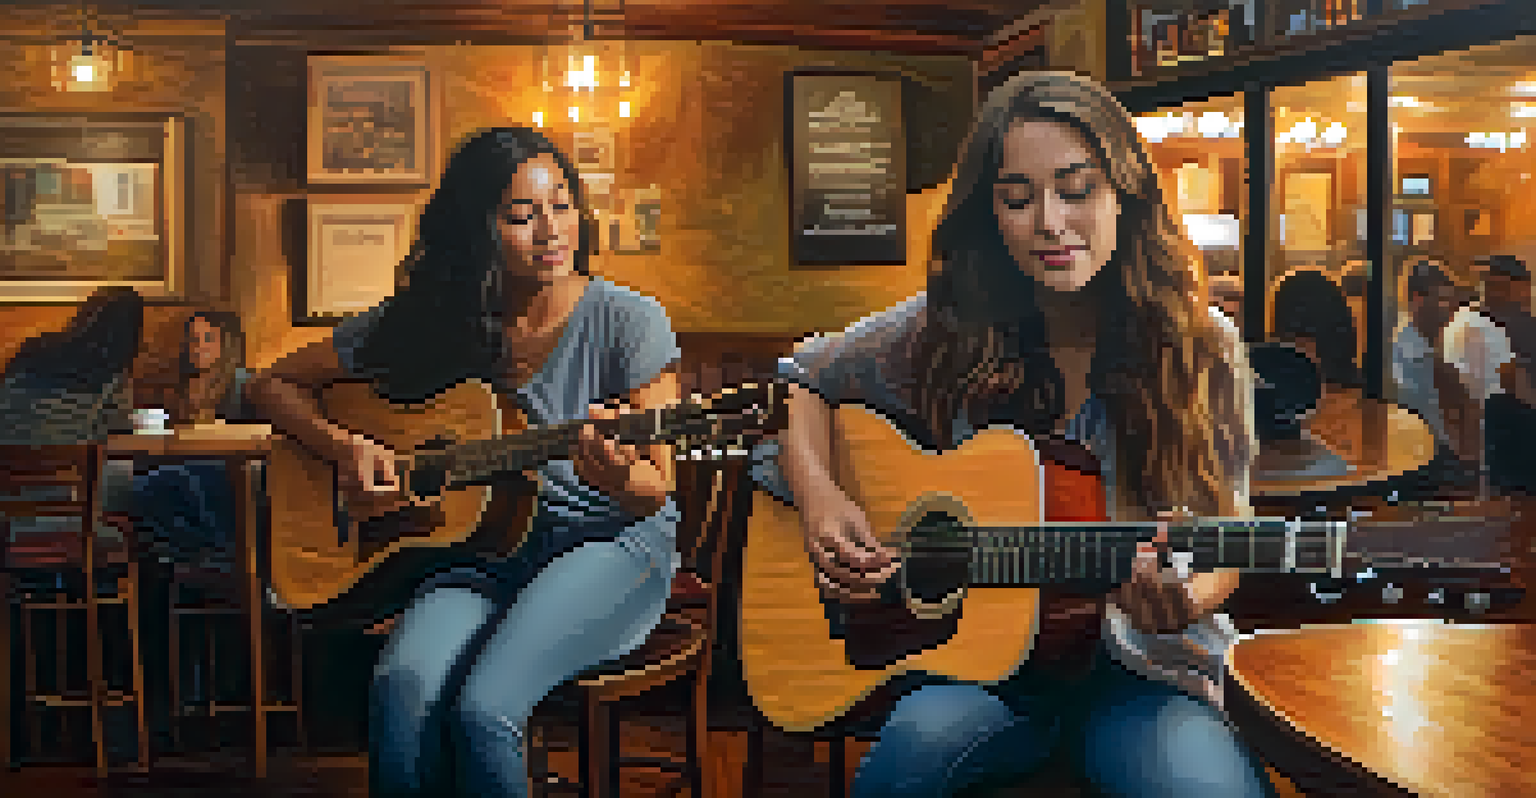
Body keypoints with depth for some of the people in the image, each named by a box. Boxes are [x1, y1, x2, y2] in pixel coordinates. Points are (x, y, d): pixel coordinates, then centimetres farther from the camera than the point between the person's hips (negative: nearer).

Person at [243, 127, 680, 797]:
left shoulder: (627, 321, -8)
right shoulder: (423, 320, 0)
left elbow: (656, 489, -5)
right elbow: (269, 385, 8)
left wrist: (617, 476, -30)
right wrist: (342, 445, -11)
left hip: (609, 542, -3)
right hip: (482, 550, 3)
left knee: (482, 708, -28)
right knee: (401, 686, -28)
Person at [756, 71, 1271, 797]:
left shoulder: (1201, 350, -3)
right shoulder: (946, 331, -1)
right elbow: (798, 380, 12)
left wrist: (1181, 601, -22)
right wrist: (818, 497, -7)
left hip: (1135, 668, 0)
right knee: (923, 737, -34)